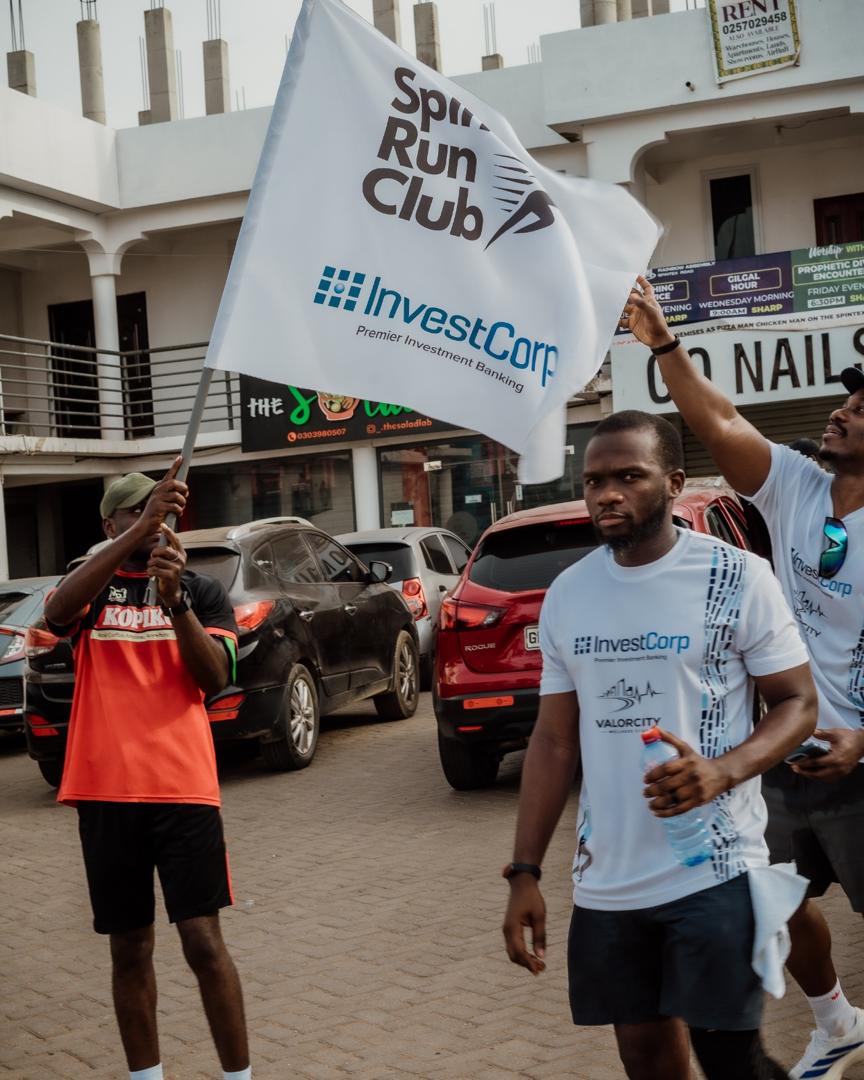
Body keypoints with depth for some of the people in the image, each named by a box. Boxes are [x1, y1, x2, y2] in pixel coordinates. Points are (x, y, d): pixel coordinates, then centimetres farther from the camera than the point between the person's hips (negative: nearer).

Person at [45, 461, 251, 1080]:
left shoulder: (202, 591, 9)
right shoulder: (91, 588, 7)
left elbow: (215, 677, -6)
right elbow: (56, 610, -18)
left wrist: (174, 597, -21)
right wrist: (141, 529, -29)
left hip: (184, 787, -1)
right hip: (106, 791, 1)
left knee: (203, 940, -4)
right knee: (130, 948, 9)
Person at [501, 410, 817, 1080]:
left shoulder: (738, 578, -6)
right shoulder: (567, 596, 7)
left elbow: (799, 704, -3)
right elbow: (553, 741, 10)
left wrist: (722, 772, -22)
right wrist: (525, 872, 6)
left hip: (715, 871, -4)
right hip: (605, 881, 4)